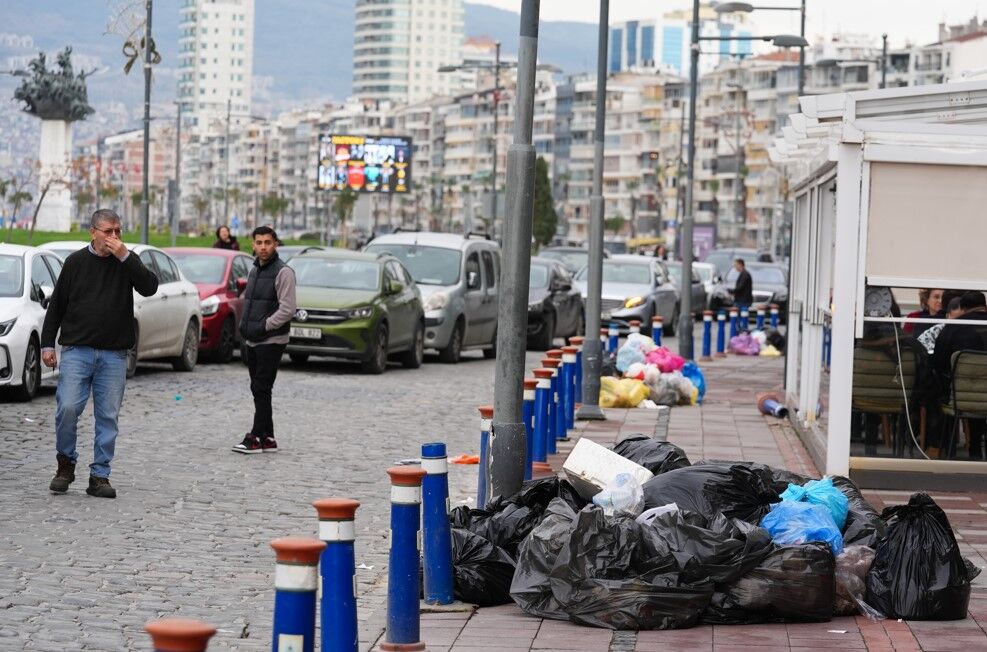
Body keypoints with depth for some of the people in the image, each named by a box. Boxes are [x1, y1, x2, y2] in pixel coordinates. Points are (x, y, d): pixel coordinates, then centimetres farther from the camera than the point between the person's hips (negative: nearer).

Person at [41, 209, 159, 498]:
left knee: (108, 416, 1)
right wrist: (47, 344, 4)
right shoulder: (76, 262, 6)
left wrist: (124, 257, -16)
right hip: (77, 351, -1)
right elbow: (56, 305, 9)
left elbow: (149, 287, -10)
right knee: (67, 408, -13)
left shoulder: (127, 261, 7)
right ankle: (66, 464, 7)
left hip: (114, 355, 1)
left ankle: (100, 476, 8)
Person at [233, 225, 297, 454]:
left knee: (261, 389, -10)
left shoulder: (282, 272, -10)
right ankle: (267, 438, 13)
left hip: (271, 341, -9)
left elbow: (287, 310, -17)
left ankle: (257, 438, -9)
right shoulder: (255, 270, 16)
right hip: (252, 341, 9)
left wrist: (263, 326, -17)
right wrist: (245, 325, 10)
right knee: (258, 390, 9)